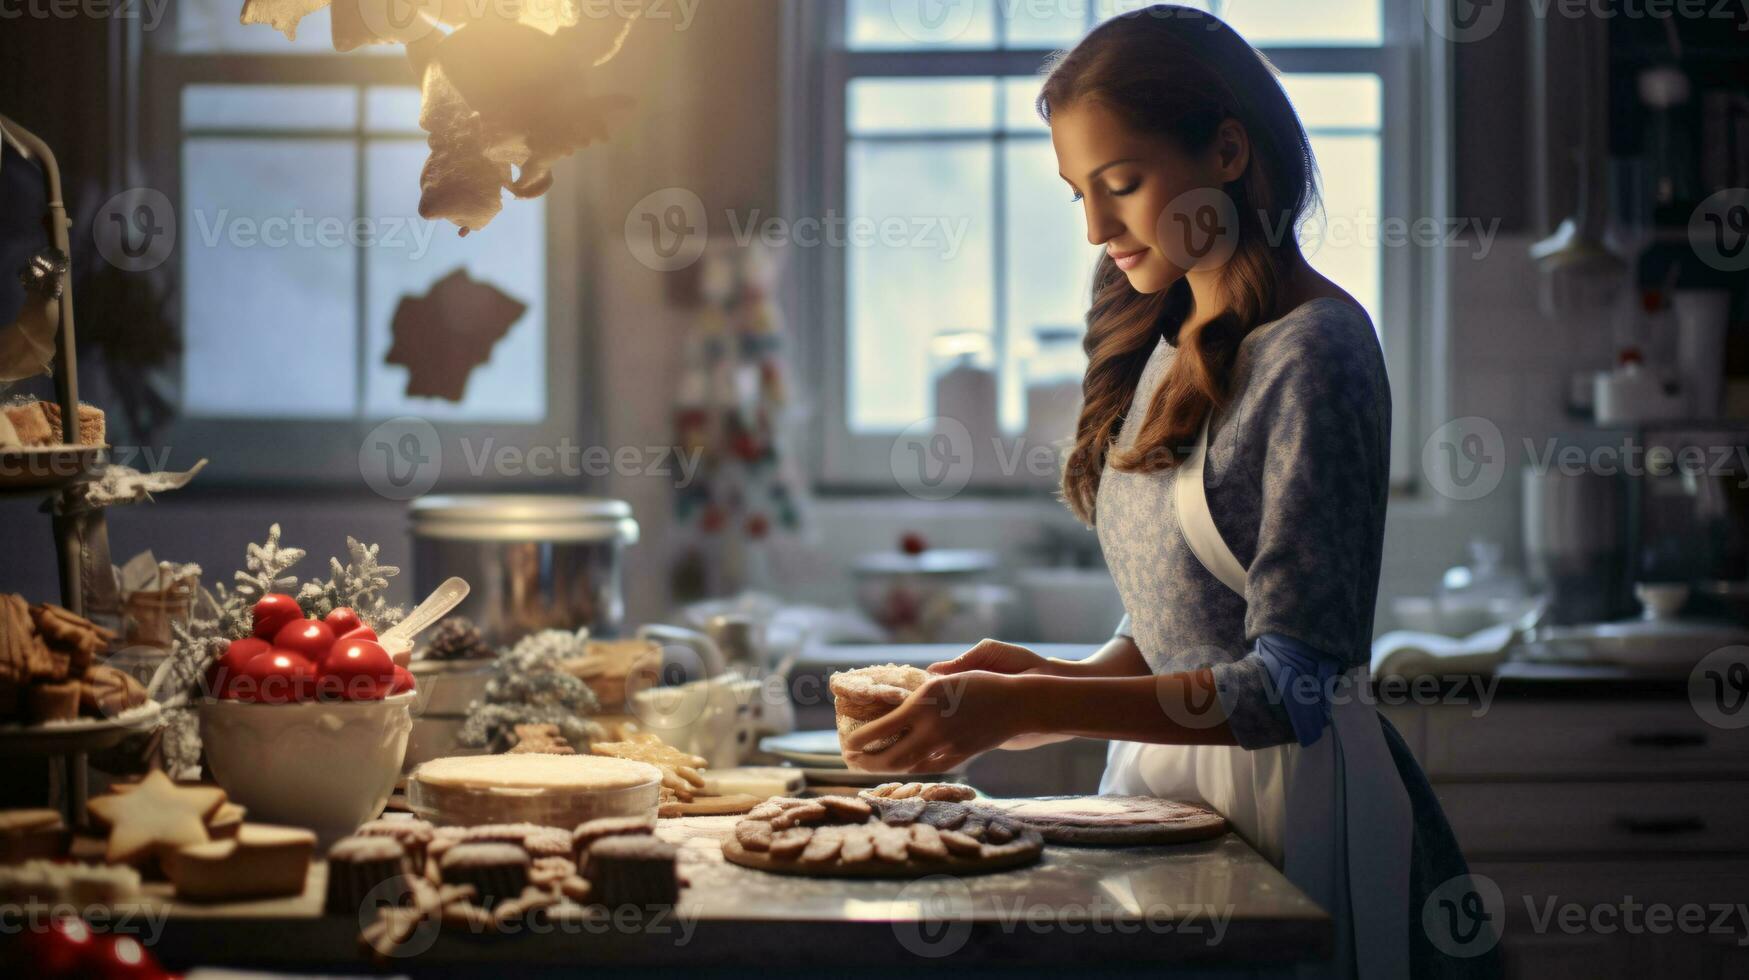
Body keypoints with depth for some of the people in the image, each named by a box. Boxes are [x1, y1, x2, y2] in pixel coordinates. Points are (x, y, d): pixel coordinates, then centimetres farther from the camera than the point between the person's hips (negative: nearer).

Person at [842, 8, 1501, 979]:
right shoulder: (1170, 344, 11)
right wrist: (1061, 679, -5)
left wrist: (1027, 707, -26)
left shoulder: (1314, 355, -15)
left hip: (1289, 795, -7)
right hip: (1160, 772, 8)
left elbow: (1293, 689, -21)